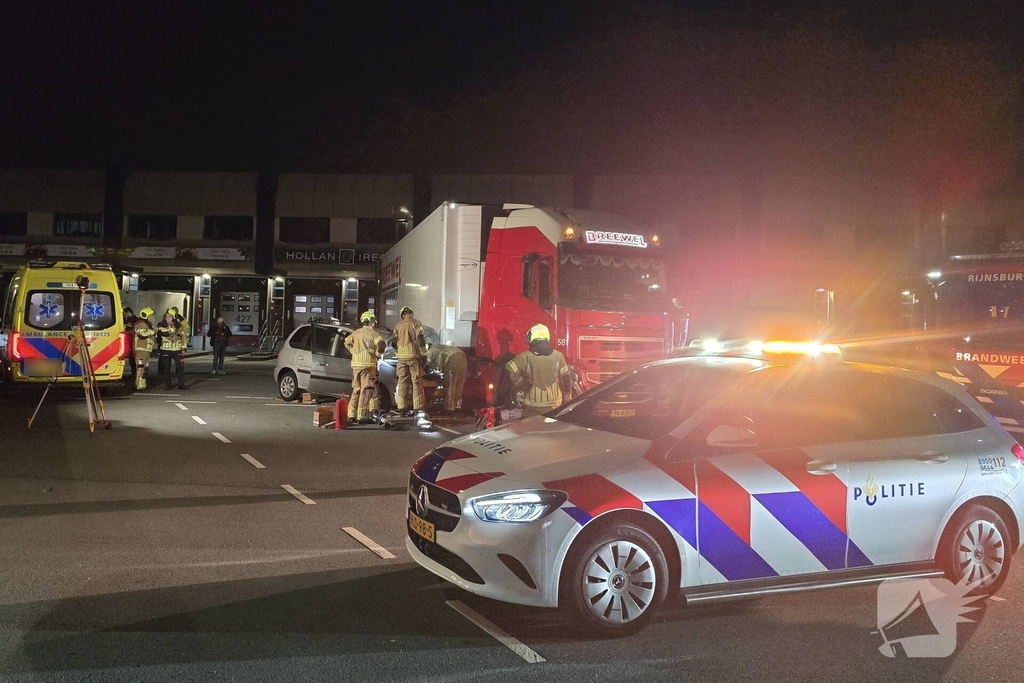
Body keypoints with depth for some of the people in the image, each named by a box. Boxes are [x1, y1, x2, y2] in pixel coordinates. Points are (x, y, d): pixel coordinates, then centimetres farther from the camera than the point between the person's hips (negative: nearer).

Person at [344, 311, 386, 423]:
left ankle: (352, 415, 15)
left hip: (355, 364, 6)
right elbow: (381, 344, -21)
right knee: (366, 391, -5)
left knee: (356, 390, 15)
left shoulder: (356, 333, 12)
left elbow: (347, 342, 21)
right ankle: (362, 417, -9)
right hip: (368, 364, -6)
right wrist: (378, 354, -5)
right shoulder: (372, 333, -7)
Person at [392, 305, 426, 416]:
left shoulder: (398, 326, 12)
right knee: (417, 382, -1)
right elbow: (419, 338, -11)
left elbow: (393, 341, 12)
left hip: (401, 356, 4)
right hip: (414, 355, -4)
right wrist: (422, 353, -8)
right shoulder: (416, 323, 0)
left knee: (403, 383, 8)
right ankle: (417, 408, -6)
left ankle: (402, 408, 7)